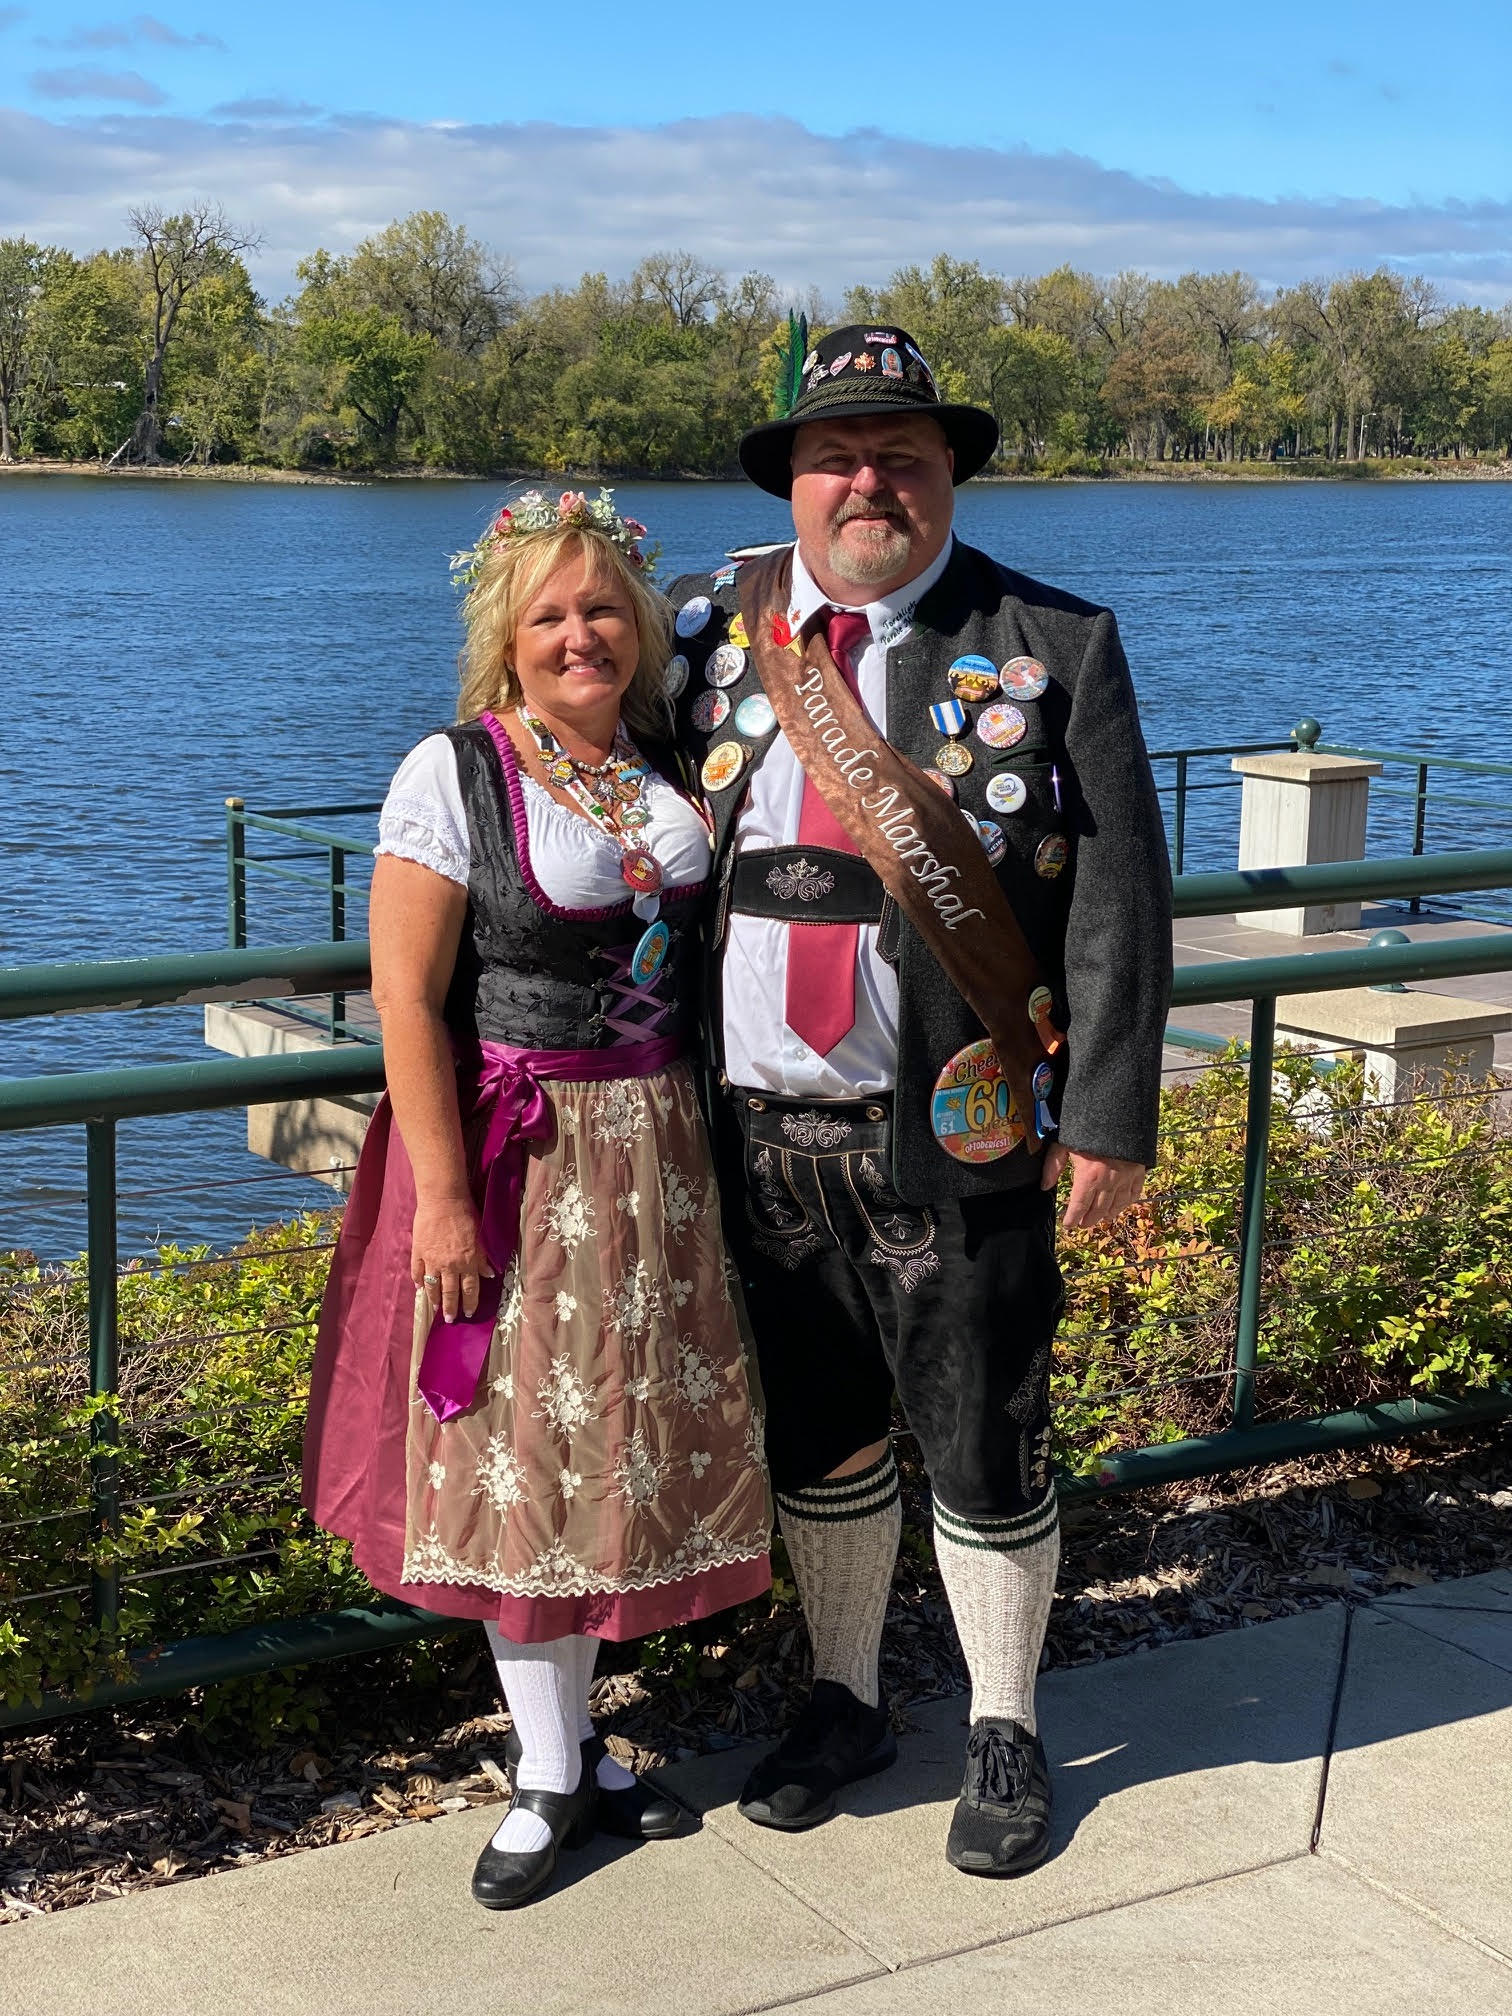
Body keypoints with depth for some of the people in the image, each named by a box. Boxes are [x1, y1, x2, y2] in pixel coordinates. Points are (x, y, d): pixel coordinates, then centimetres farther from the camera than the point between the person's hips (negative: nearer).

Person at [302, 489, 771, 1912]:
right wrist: (443, 1198, -17)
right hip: (515, 1156, -5)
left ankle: (572, 1740, 26)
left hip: (654, 1150, 5)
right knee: (523, 1449, 2)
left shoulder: (668, 767, 7)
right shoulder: (454, 775, -10)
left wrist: (712, 1142, 10)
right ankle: (552, 1775, 16)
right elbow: (407, 1000, -13)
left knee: (620, 1437, 11)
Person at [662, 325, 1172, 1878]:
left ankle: (1003, 1734, 28)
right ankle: (844, 1703, 36)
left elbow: (1119, 902, -5)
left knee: (984, 1450, 7)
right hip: (764, 1125, 3)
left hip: (955, 1133, -3)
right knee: (815, 1432, 16)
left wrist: (1110, 1120, -10)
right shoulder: (717, 630, 7)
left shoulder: (1054, 647, -3)